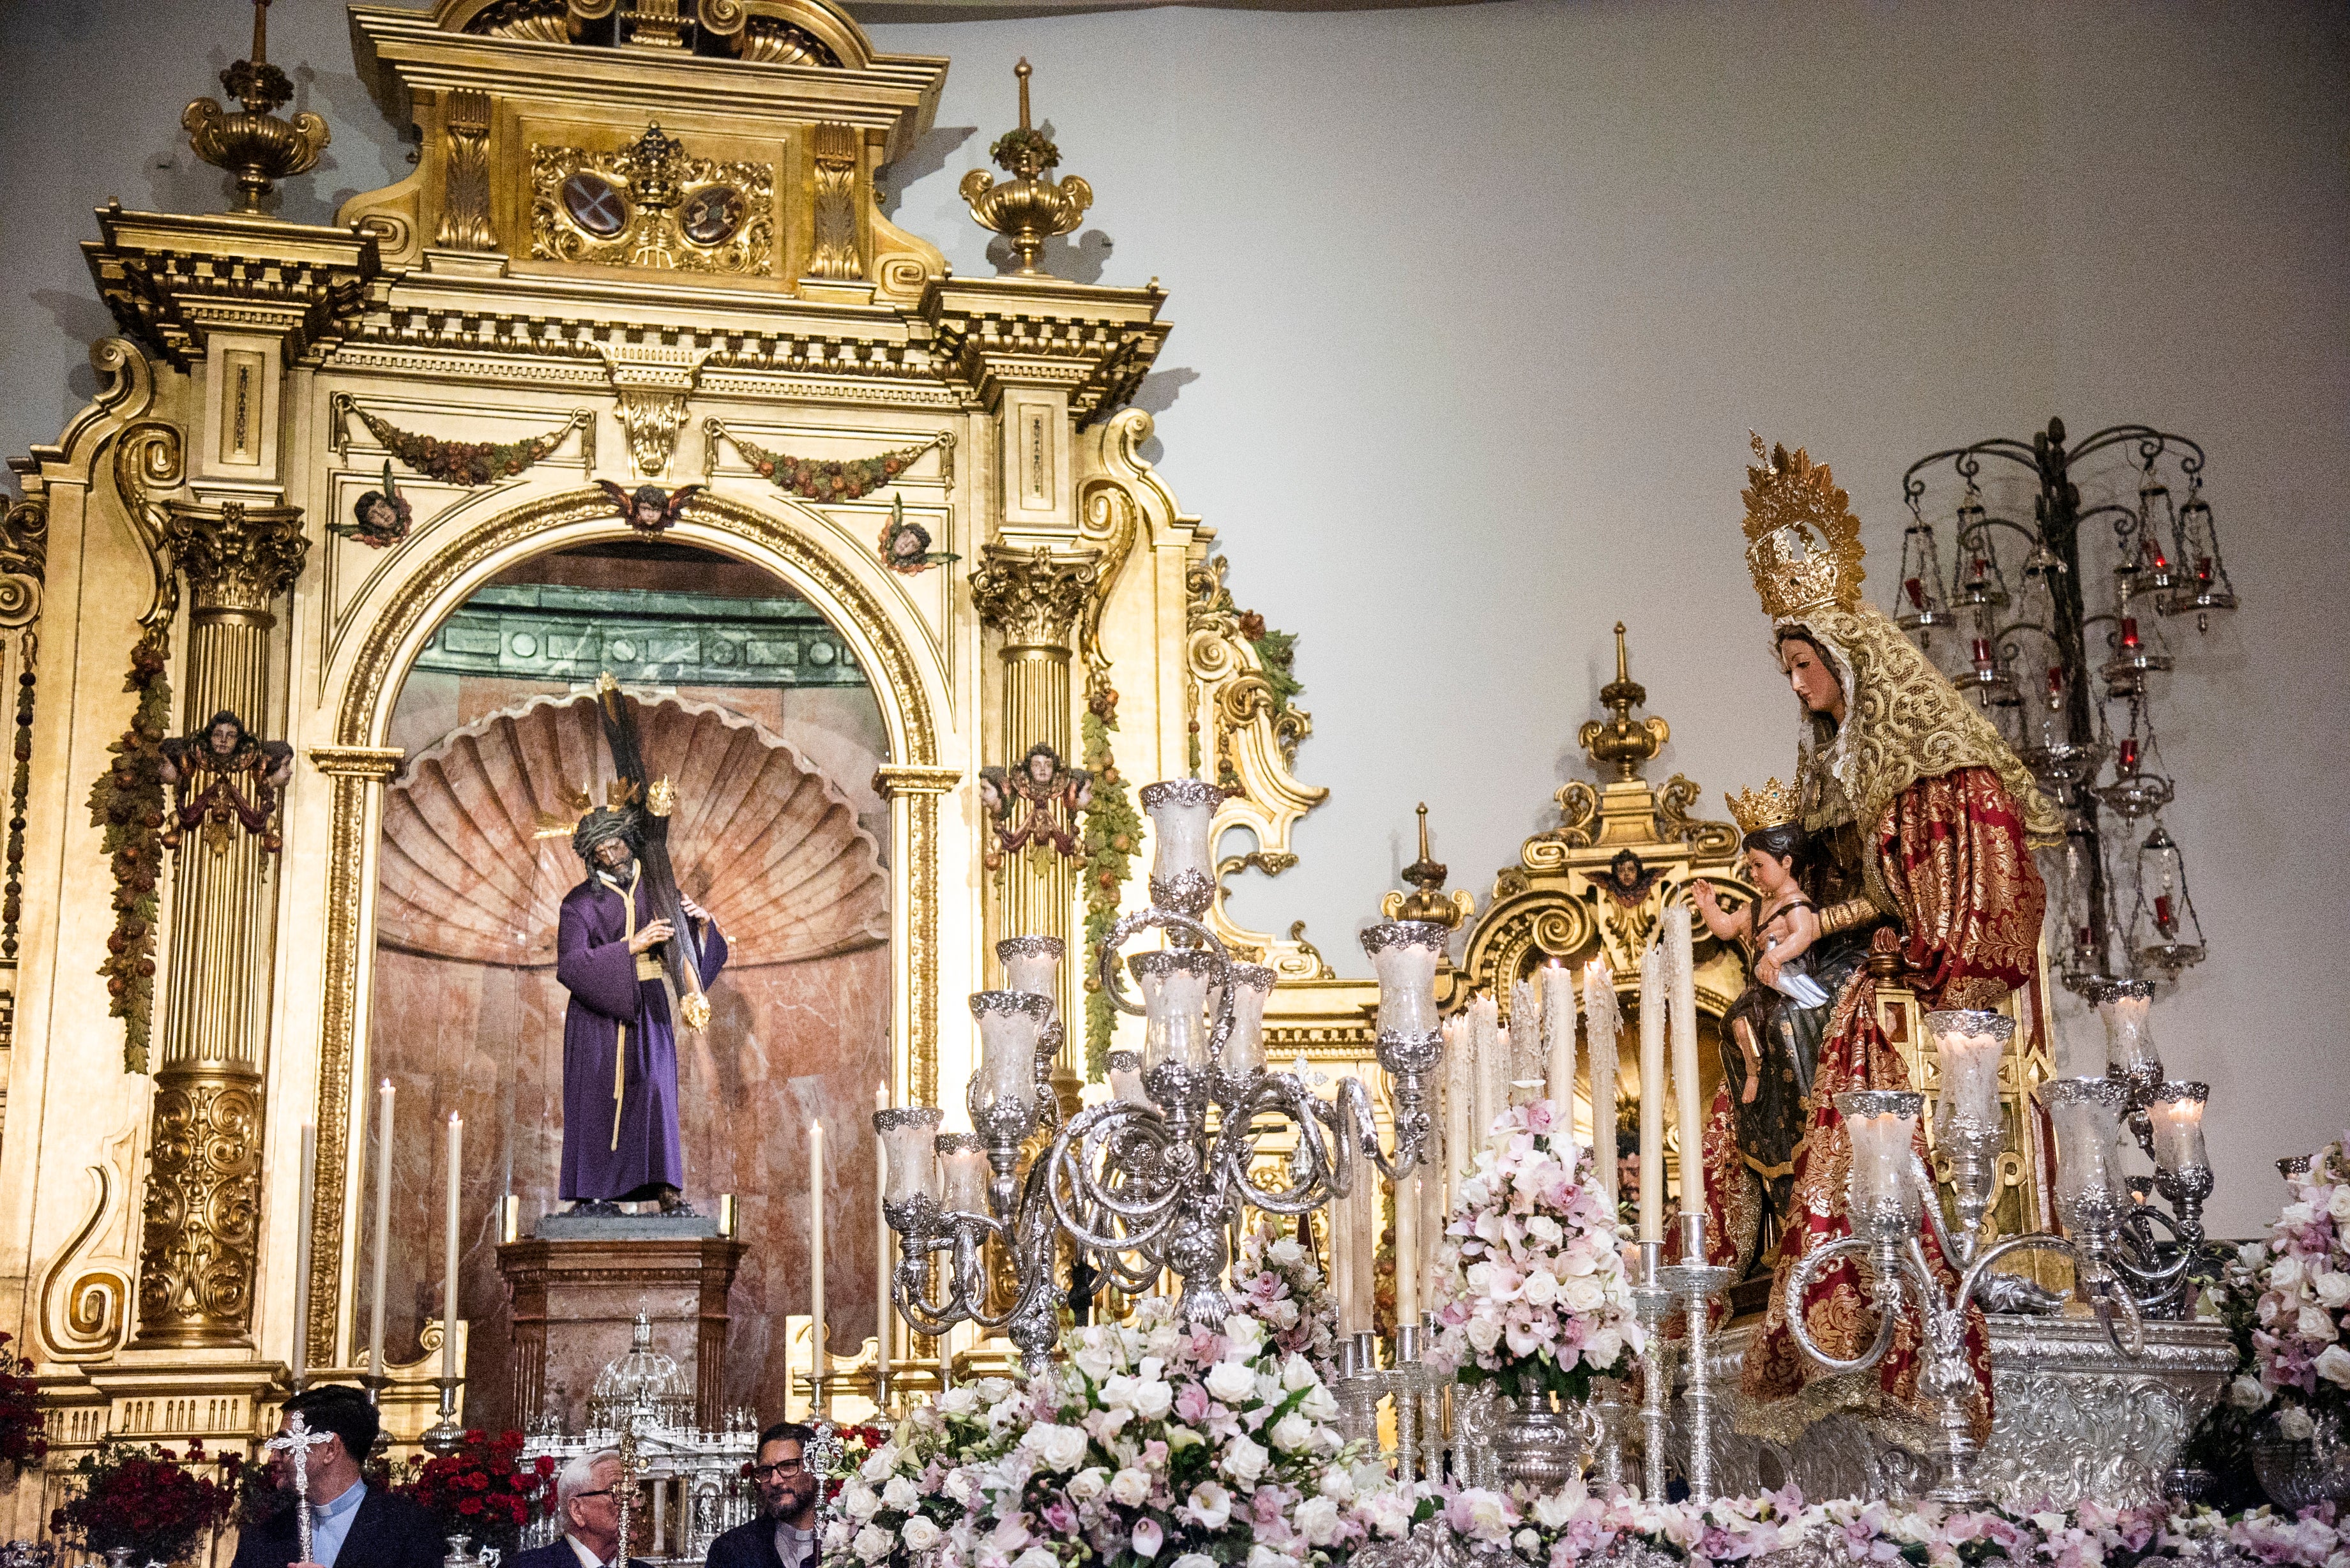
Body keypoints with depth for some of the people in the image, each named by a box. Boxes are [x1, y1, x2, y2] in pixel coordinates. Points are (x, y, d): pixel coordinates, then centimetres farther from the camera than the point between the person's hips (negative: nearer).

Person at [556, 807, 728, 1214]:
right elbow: (569, 965, -16)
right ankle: (591, 1191, 3)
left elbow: (698, 950, 10)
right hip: (597, 1006, -2)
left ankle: (668, 1193, -10)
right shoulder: (580, 902, -3)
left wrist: (702, 921, -14)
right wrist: (632, 945, -23)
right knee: (597, 1096, -3)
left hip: (647, 1006, 2)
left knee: (655, 1088, -8)